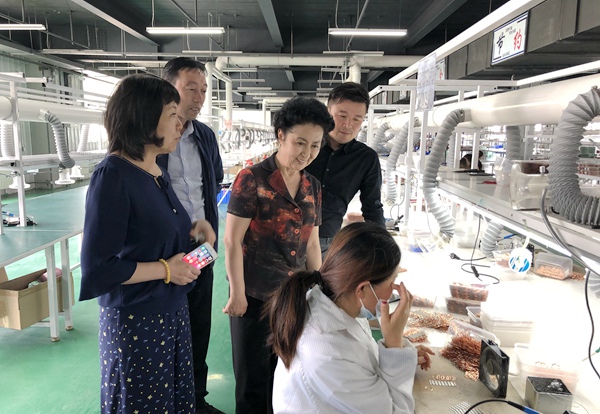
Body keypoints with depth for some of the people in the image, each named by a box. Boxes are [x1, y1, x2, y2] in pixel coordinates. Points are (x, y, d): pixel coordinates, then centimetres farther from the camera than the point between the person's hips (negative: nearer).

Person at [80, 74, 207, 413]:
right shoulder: (113, 176, -20)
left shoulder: (159, 173, 6)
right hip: (135, 321, -8)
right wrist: (166, 269, -17)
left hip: (173, 311, 8)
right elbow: (96, 269, -22)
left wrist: (188, 233, 0)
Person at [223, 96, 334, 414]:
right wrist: (237, 293, -12)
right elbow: (232, 241, -13)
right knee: (253, 377, 13)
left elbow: (312, 244, 10)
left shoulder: (312, 187, 3)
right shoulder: (251, 179, -13)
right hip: (254, 295, -5)